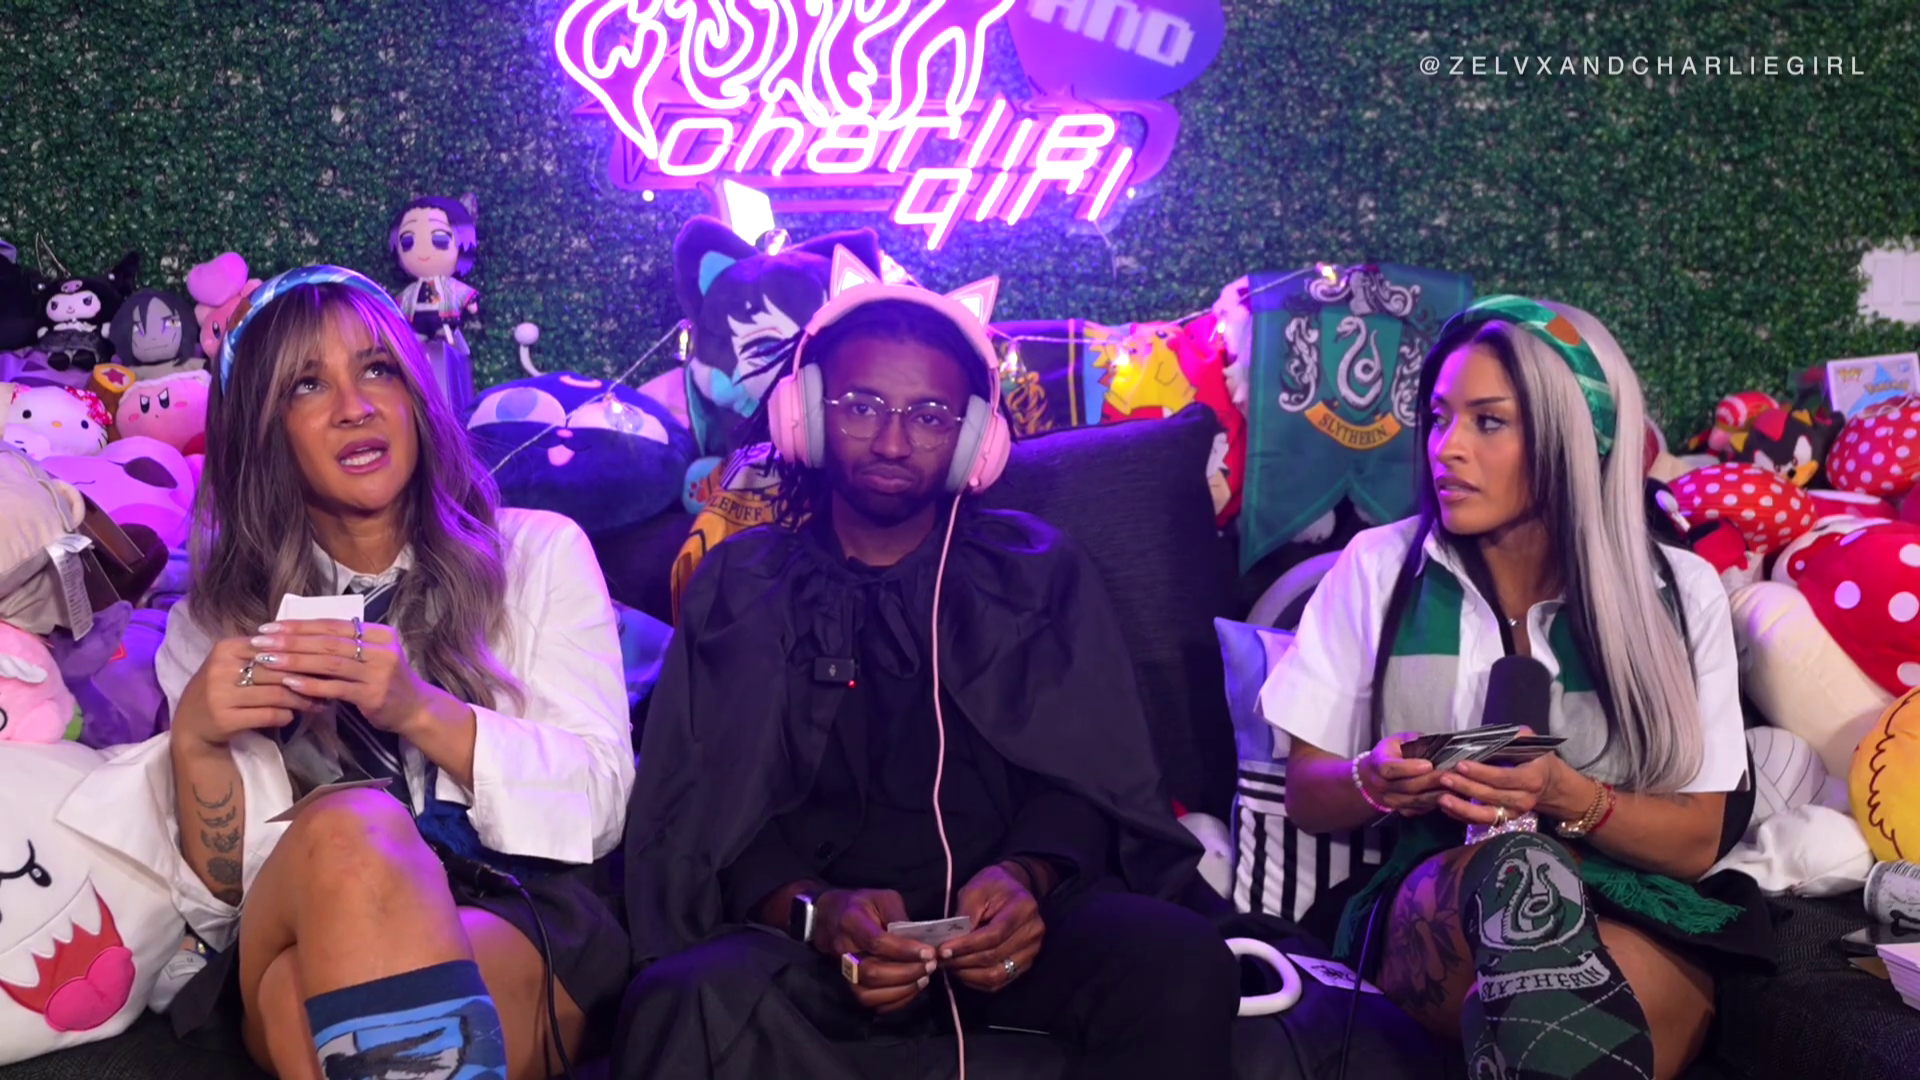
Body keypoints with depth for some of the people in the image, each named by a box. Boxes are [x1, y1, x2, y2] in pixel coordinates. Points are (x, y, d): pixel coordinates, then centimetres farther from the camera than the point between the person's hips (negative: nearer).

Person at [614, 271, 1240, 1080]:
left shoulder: (1037, 569, 13)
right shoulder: (739, 583, 12)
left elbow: (1089, 780, 7)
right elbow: (697, 817, 3)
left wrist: (1026, 877, -16)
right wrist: (814, 911, -18)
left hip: (999, 924, 1)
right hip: (803, 930, 0)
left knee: (1181, 963, -30)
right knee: (688, 1003, -34)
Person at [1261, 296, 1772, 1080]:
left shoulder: (1680, 592, 3)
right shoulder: (1379, 568, 4)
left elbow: (1698, 841, 3)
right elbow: (1306, 795, 7)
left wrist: (1568, 797, -18)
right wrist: (1374, 783, -17)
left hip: (1639, 913, -1)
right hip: (1436, 904, 1)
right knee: (1516, 864, -36)